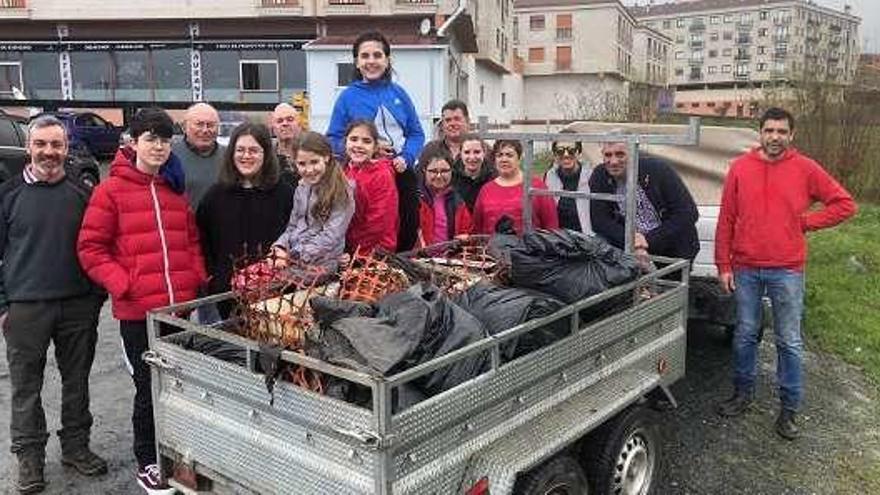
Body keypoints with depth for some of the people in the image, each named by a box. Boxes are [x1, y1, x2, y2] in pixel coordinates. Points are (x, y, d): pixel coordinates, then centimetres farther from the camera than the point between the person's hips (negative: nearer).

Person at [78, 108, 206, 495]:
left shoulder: (176, 188, 12)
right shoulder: (111, 190, -4)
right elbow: (90, 248, -5)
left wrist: (198, 278, 5)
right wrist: (123, 285, -14)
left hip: (182, 305, 4)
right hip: (137, 310, -4)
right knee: (149, 387, 6)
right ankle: (147, 463, 26)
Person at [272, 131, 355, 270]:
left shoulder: (342, 192, -7)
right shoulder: (301, 189, 14)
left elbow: (331, 236, -13)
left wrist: (296, 254, -16)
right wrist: (280, 247, -1)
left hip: (322, 266, -5)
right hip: (293, 264, 5)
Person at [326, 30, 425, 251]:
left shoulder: (398, 93, 9)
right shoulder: (348, 96, 1)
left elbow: (416, 133, 10)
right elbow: (334, 139, 0)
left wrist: (406, 158, -7)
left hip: (401, 173, 3)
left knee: (408, 232, 6)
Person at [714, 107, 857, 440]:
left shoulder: (805, 169, -1)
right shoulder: (740, 168, 2)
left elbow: (845, 204, 5)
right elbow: (726, 220, 3)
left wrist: (806, 222, -5)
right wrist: (724, 266, 1)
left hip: (787, 271, -1)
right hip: (746, 269, 1)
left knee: (789, 342, 6)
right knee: (745, 335, 13)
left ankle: (790, 409, 18)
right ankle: (743, 394, 29)